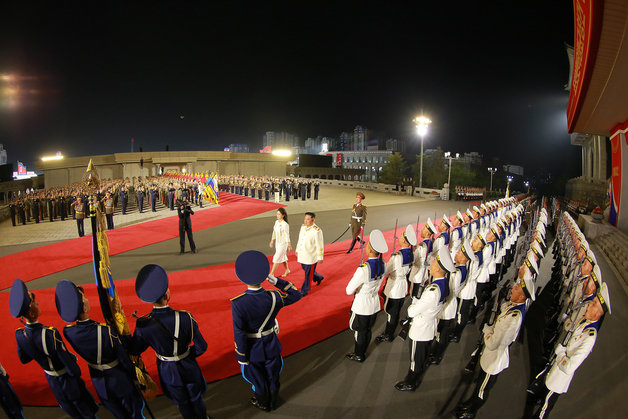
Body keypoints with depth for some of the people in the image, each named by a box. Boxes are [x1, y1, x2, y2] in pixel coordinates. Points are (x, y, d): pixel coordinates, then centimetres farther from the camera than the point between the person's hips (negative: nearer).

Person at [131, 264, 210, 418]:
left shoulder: (142, 324, -26)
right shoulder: (185, 317, -30)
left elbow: (135, 351, -7)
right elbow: (201, 347, -20)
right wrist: (187, 355, 0)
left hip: (168, 372, 2)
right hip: (188, 369, -1)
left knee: (182, 403, 27)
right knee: (196, 400, 27)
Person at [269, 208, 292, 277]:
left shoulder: (285, 225, -21)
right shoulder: (276, 222, 2)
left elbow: (287, 235, -15)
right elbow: (274, 232, 12)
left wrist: (289, 245, -10)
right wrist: (272, 241, 16)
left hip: (283, 243, -8)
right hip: (277, 243, 8)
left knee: (276, 258, -2)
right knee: (282, 257, 20)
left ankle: (271, 274, 8)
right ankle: (287, 270, 39)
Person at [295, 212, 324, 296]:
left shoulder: (317, 231, -22)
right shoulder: (303, 227, 2)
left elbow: (320, 245, -17)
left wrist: (320, 257, -14)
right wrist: (297, 250, 20)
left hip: (311, 257, -8)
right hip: (302, 255, 8)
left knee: (308, 274, 3)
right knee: (305, 270, 23)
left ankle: (304, 291, 18)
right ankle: (319, 277, 48)